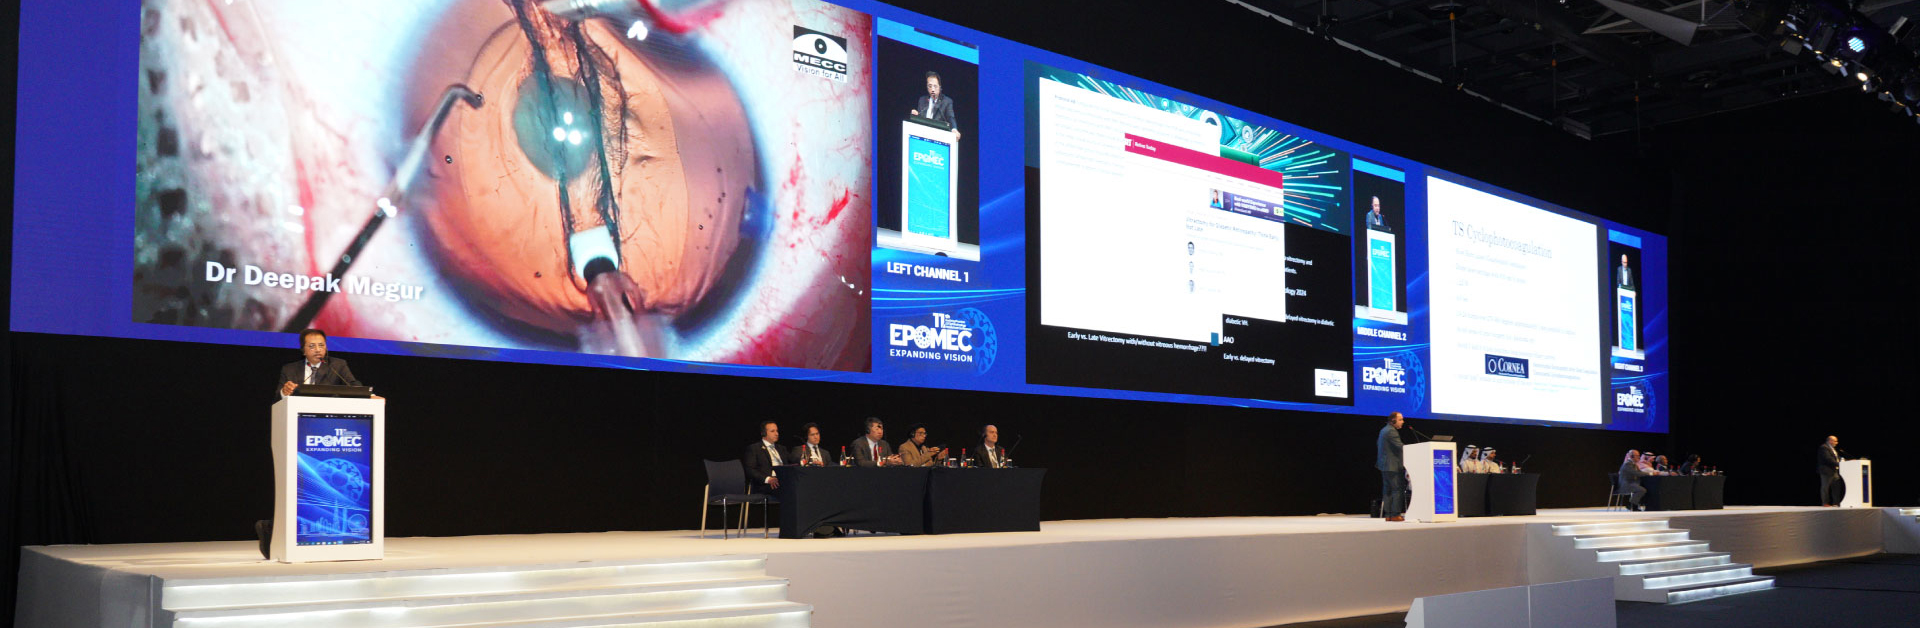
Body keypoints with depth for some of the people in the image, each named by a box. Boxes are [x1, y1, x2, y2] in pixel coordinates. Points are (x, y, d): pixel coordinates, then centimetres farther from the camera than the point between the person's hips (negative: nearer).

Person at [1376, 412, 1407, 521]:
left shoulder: (1384, 430, 15)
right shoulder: (1391, 431, -16)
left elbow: (1378, 443, 25)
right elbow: (1400, 446, -22)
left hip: (1384, 465, 10)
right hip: (1393, 466, -10)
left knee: (1387, 490, 10)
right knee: (1398, 490, -7)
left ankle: (1387, 514, 11)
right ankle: (1395, 514, -9)